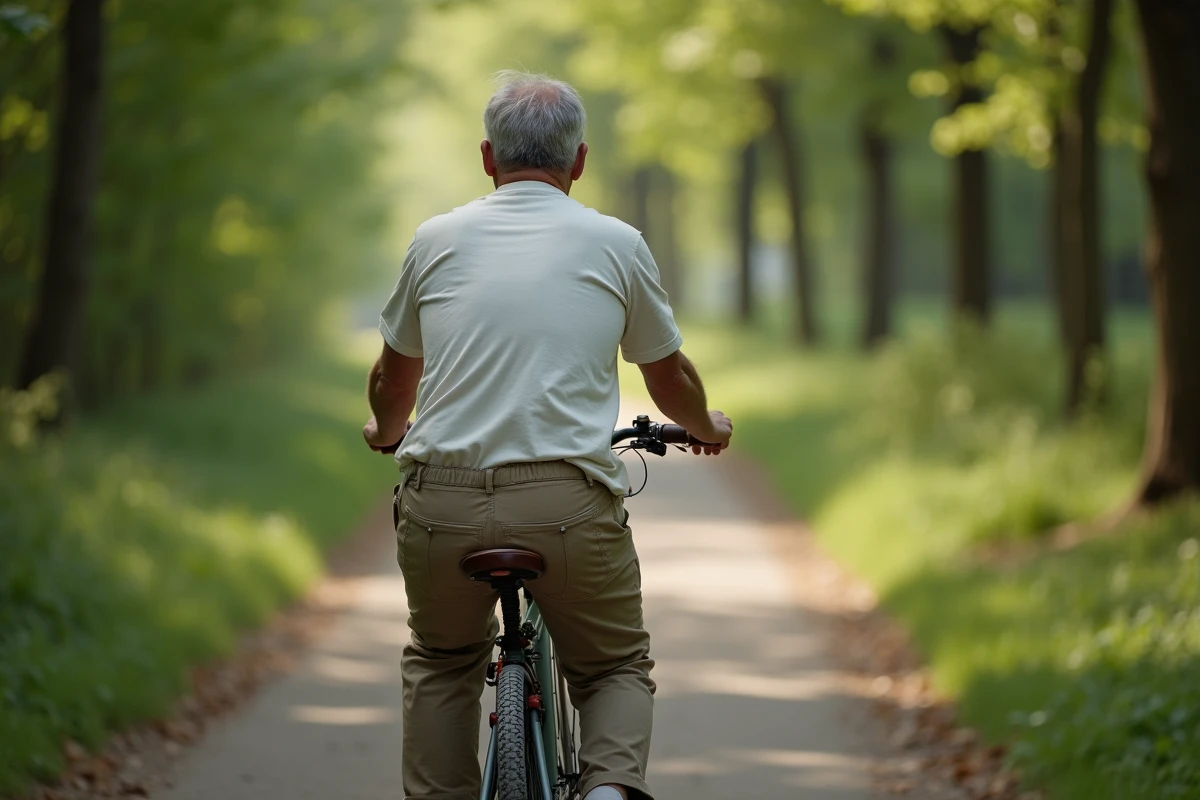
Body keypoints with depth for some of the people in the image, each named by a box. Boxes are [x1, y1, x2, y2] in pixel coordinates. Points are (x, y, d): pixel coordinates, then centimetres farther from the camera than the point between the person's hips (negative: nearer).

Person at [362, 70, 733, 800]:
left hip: (442, 501, 2)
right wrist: (708, 429, 46)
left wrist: (387, 433, 49)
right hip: (570, 505, -1)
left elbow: (393, 379, 27)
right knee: (617, 668, 19)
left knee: (440, 665, 27)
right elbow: (670, 378, 24)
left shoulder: (437, 239, 13)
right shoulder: (617, 245, 10)